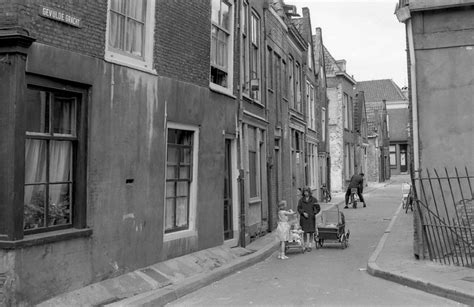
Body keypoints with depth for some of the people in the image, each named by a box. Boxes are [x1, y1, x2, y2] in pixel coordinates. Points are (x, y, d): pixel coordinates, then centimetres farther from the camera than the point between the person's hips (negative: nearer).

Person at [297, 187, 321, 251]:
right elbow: (299, 208, 3)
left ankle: (310, 246, 7)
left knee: (311, 232, -1)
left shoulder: (313, 199, 1)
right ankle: (306, 245, 15)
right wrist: (303, 213, -14)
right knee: (305, 232, 4)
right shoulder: (301, 200, 4)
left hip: (311, 218, -1)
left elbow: (318, 208, 2)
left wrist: (314, 213, -15)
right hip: (303, 218, 1)